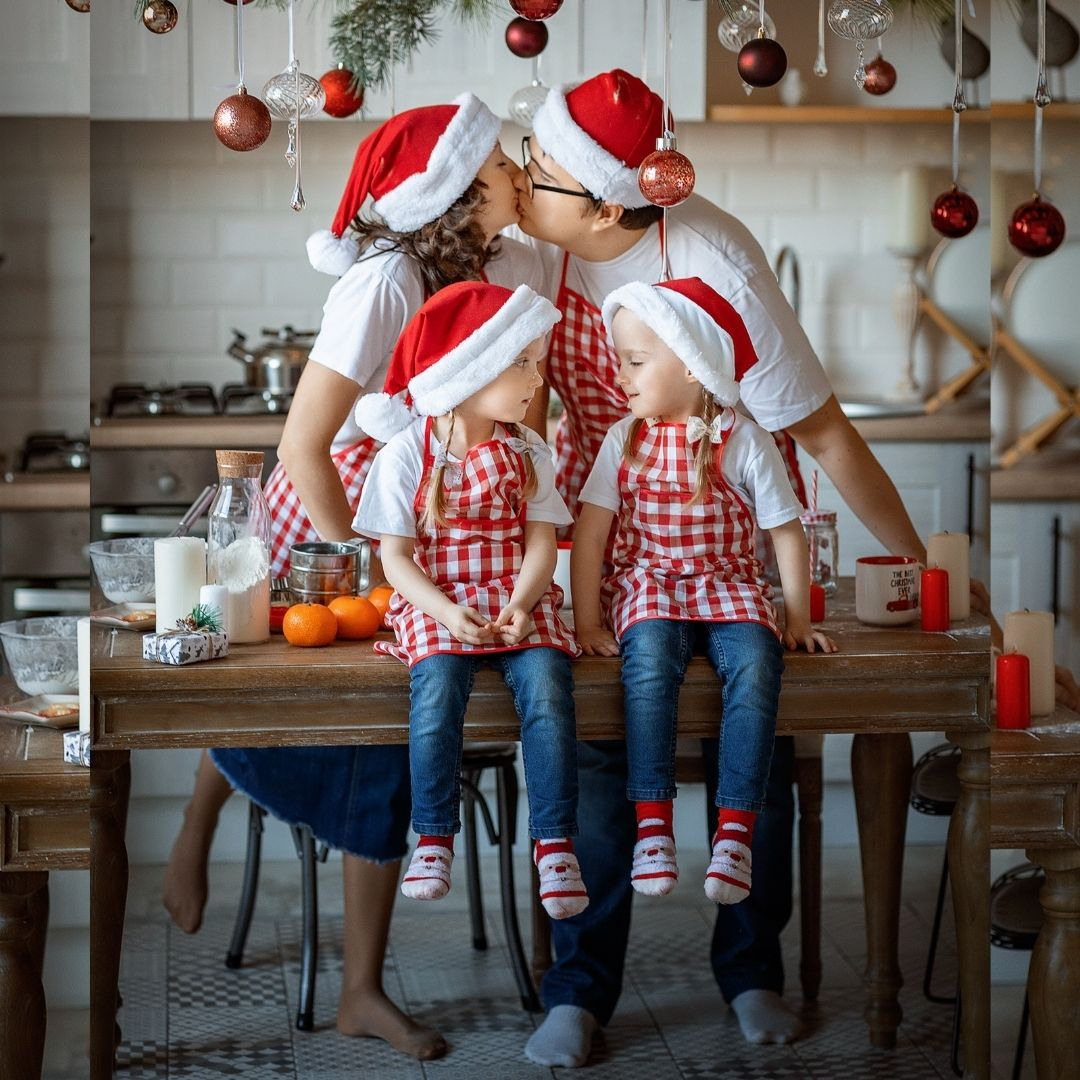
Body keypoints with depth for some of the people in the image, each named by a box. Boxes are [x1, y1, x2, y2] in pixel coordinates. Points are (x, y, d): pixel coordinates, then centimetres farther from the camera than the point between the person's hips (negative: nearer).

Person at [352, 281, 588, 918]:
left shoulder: (528, 452, 6)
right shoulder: (407, 454, -3)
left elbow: (540, 544, 1)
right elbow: (395, 556, -4)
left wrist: (519, 605, -18)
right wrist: (445, 612, -20)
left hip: (519, 601, 2)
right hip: (436, 603, -2)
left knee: (547, 688, -26)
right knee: (438, 687, -30)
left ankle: (556, 843, -20)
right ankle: (435, 839, -17)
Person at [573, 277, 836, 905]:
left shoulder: (744, 441, -4)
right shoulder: (626, 439, 2)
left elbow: (788, 531, 1)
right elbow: (590, 532, -1)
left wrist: (799, 619, 0)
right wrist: (588, 621, -7)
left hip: (729, 586, 0)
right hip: (648, 586, 1)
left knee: (756, 664, -32)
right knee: (649, 656, -34)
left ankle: (736, 830, -30)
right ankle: (653, 824, -32)